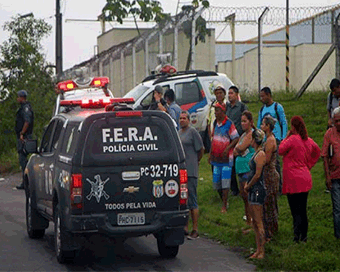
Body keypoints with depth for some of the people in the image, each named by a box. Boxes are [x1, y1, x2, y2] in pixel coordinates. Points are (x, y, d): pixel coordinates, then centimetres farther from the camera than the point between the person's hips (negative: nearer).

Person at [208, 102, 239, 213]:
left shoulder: (229, 123, -10)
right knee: (216, 183, 9)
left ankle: (224, 207, -2)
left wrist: (228, 148, -21)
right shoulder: (215, 123, 11)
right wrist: (210, 153, 18)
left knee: (225, 183, -6)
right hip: (216, 158, 7)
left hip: (226, 158, -7)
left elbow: (236, 139, -9)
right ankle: (224, 200, 28)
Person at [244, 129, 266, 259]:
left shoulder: (260, 154, -15)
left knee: (258, 222, -7)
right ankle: (258, 250, 18)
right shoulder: (256, 153, 15)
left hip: (258, 189, -10)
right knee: (255, 222, 13)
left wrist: (248, 186, -8)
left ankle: (261, 252, -5)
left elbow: (257, 175, -19)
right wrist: (247, 184, 11)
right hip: (253, 190, 10)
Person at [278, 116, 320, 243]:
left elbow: (280, 150, -7)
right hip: (305, 179, 7)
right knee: (303, 210, 14)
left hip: (293, 180, -7)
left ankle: (297, 234, -18)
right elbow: (317, 152, 24)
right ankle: (304, 236, 19)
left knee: (295, 210, -6)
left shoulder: (292, 139, -15)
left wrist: (286, 138, 3)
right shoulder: (309, 141, 7)